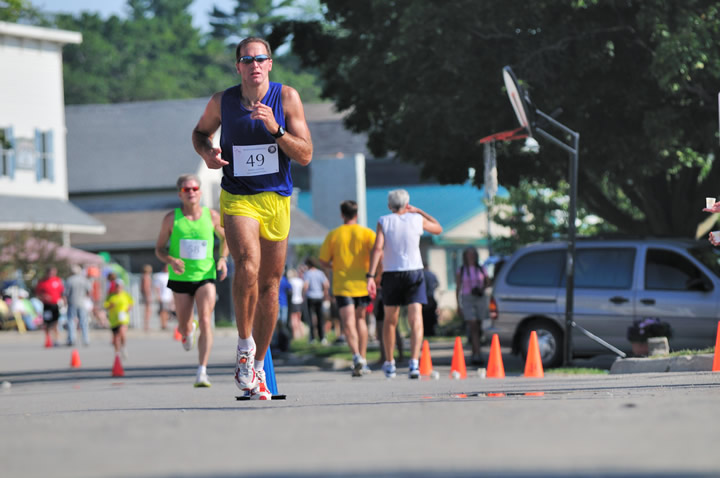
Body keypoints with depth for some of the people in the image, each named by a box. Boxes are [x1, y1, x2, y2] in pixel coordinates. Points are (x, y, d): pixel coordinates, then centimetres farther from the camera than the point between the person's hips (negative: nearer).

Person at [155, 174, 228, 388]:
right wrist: (171, 261, -18)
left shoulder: (211, 216, 0)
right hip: (180, 278, 1)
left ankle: (202, 371, -18)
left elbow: (225, 237, 18)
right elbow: (159, 249, 3)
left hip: (205, 276, -1)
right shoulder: (171, 218, -3)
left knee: (205, 321, -18)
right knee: (184, 328, 10)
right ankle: (189, 330, 50)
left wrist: (223, 259, 1)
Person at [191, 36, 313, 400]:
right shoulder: (221, 102, -4)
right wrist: (206, 152, -5)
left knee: (269, 283, 7)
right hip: (237, 197, -2)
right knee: (248, 265, -27)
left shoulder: (287, 98, -6)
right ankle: (245, 344, -9)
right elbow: (200, 131, 17)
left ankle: (257, 366, 21)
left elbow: (305, 156, -7)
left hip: (277, 199, 2)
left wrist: (276, 129, -23)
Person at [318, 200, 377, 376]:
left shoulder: (333, 235, 3)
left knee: (348, 323, -9)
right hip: (362, 283, 2)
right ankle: (363, 359, 19)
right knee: (361, 319, 18)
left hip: (342, 285, -1)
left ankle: (356, 355, -32)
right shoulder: (367, 233, 2)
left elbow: (323, 261, 4)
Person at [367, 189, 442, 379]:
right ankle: (414, 362, -24)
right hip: (414, 272, 0)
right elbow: (438, 228, 22)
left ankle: (389, 363, 26)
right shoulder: (417, 219, 3)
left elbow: (377, 248, -12)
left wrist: (371, 276, -14)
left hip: (391, 274, 0)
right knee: (416, 320, -7)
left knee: (390, 321, 15)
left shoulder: (384, 221, -1)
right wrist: (419, 211, 28)